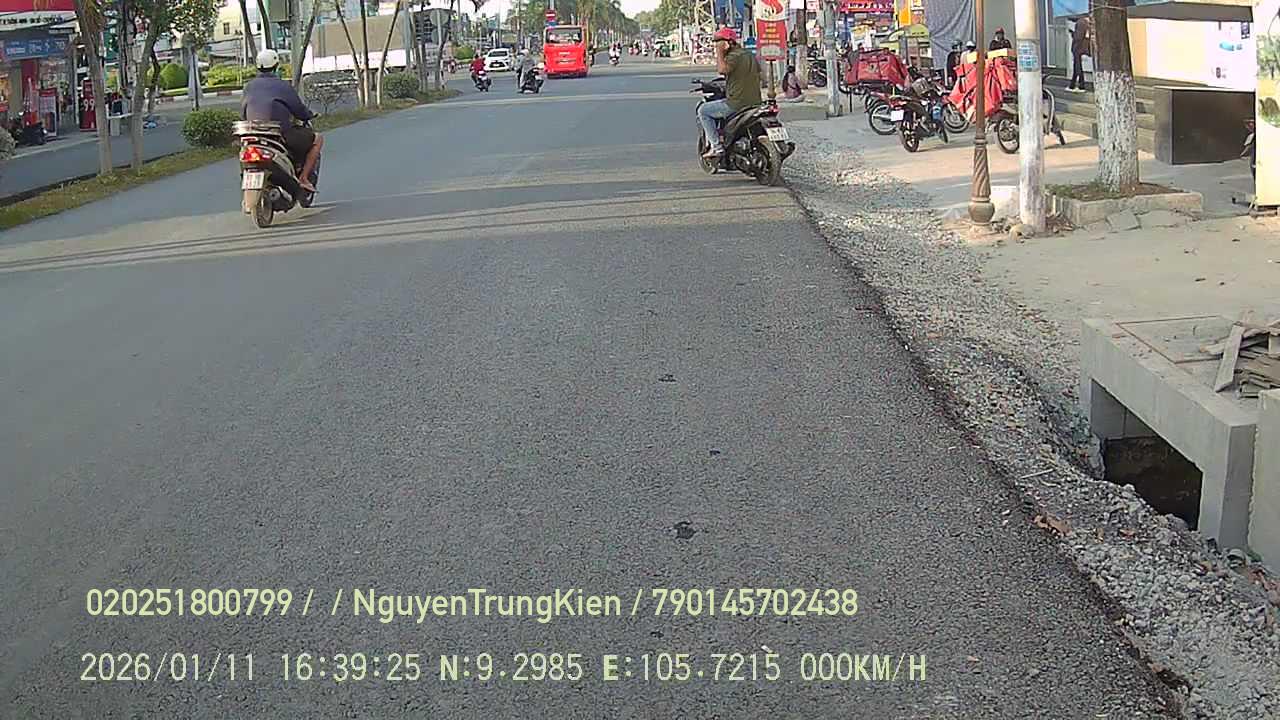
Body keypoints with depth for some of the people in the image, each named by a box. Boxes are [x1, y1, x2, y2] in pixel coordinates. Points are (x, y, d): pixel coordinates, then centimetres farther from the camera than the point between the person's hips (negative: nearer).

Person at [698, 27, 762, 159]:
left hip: (737, 103, -9)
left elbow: (722, 69, -34)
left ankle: (716, 146, -6)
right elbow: (758, 74, 24)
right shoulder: (750, 55, 14)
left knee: (703, 110, 1)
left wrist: (719, 52, -20)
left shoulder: (734, 56, -15)